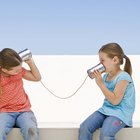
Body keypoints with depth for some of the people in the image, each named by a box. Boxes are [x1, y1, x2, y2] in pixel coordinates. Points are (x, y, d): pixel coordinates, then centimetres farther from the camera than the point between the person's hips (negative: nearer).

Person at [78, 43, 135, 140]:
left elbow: (115, 100, -20)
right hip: (106, 109, 8)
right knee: (84, 127, -13)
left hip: (120, 113, -7)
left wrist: (100, 83, -20)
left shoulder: (123, 77, -14)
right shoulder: (106, 76, 10)